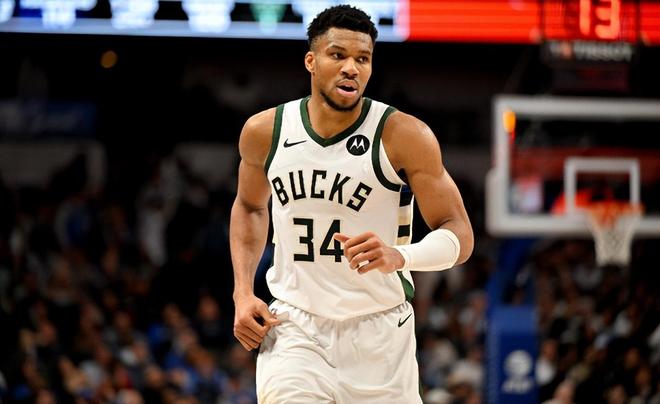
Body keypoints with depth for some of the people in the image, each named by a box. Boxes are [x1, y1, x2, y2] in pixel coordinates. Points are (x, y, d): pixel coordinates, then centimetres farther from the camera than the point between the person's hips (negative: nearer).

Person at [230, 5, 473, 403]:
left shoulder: (404, 136, -12)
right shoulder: (265, 131, -2)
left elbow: (459, 235, -12)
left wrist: (399, 257, -33)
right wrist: (243, 292, 7)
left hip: (378, 332, -1)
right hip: (294, 328, 1)